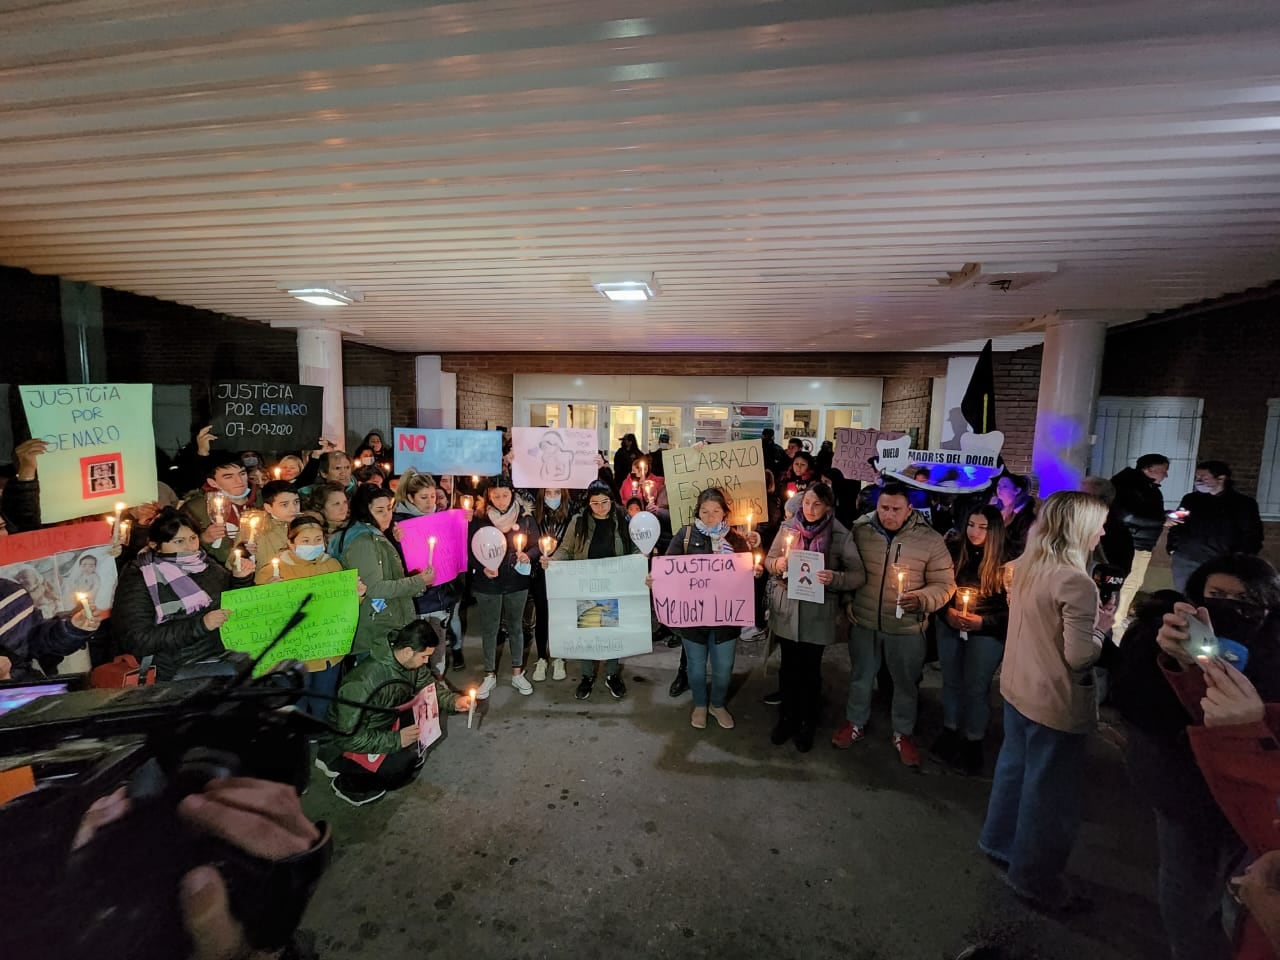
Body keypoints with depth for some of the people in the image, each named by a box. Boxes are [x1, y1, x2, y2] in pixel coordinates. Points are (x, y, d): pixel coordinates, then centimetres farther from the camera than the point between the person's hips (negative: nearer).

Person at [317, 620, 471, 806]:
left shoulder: (410, 662, -16)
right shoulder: (363, 684, -36)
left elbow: (430, 686, 2)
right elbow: (348, 737, -29)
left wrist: (454, 701, -14)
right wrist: (395, 740, -29)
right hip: (345, 741, -7)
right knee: (401, 769, -24)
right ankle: (345, 781, -1)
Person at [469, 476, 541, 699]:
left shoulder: (525, 518, -4)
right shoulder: (479, 520, -5)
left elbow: (538, 545, 4)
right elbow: (471, 550, -2)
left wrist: (528, 555, -16)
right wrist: (482, 568, -17)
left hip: (517, 582, 1)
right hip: (487, 583, 0)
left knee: (515, 627, 13)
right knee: (489, 629, 9)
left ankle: (517, 673, 27)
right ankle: (490, 675, 25)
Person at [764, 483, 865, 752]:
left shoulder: (841, 535, -10)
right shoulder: (788, 527, -2)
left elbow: (859, 575, -8)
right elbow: (769, 559, 7)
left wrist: (835, 578, -26)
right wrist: (777, 564, -15)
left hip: (818, 614, -2)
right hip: (786, 610, 2)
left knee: (810, 670, 11)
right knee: (789, 667, 16)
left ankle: (807, 724, 33)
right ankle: (787, 717, 37)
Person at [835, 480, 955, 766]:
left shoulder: (930, 539, -11)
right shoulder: (860, 530, -7)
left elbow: (945, 584, -6)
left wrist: (922, 600, -23)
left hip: (907, 627, -1)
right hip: (863, 622, 1)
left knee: (906, 683, 17)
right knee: (860, 676, 19)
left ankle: (903, 734, 40)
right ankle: (856, 723, 41)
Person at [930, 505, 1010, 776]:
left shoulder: (1006, 563, -12)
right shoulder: (955, 553, -3)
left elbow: (1012, 608, -9)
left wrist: (983, 621, -19)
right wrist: (946, 612, -12)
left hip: (987, 634, -3)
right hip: (949, 627, 3)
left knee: (976, 686, 6)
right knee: (951, 681, 15)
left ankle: (973, 743, 24)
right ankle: (950, 731, 32)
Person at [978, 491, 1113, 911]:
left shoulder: (1024, 568, 0)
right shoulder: (1075, 582, -25)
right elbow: (1079, 656, -22)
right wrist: (1101, 627, -6)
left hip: (1016, 688, 8)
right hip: (1055, 703, -8)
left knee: (1014, 766, 24)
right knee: (1050, 790, 11)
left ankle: (1000, 841, 43)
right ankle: (1035, 876, 29)